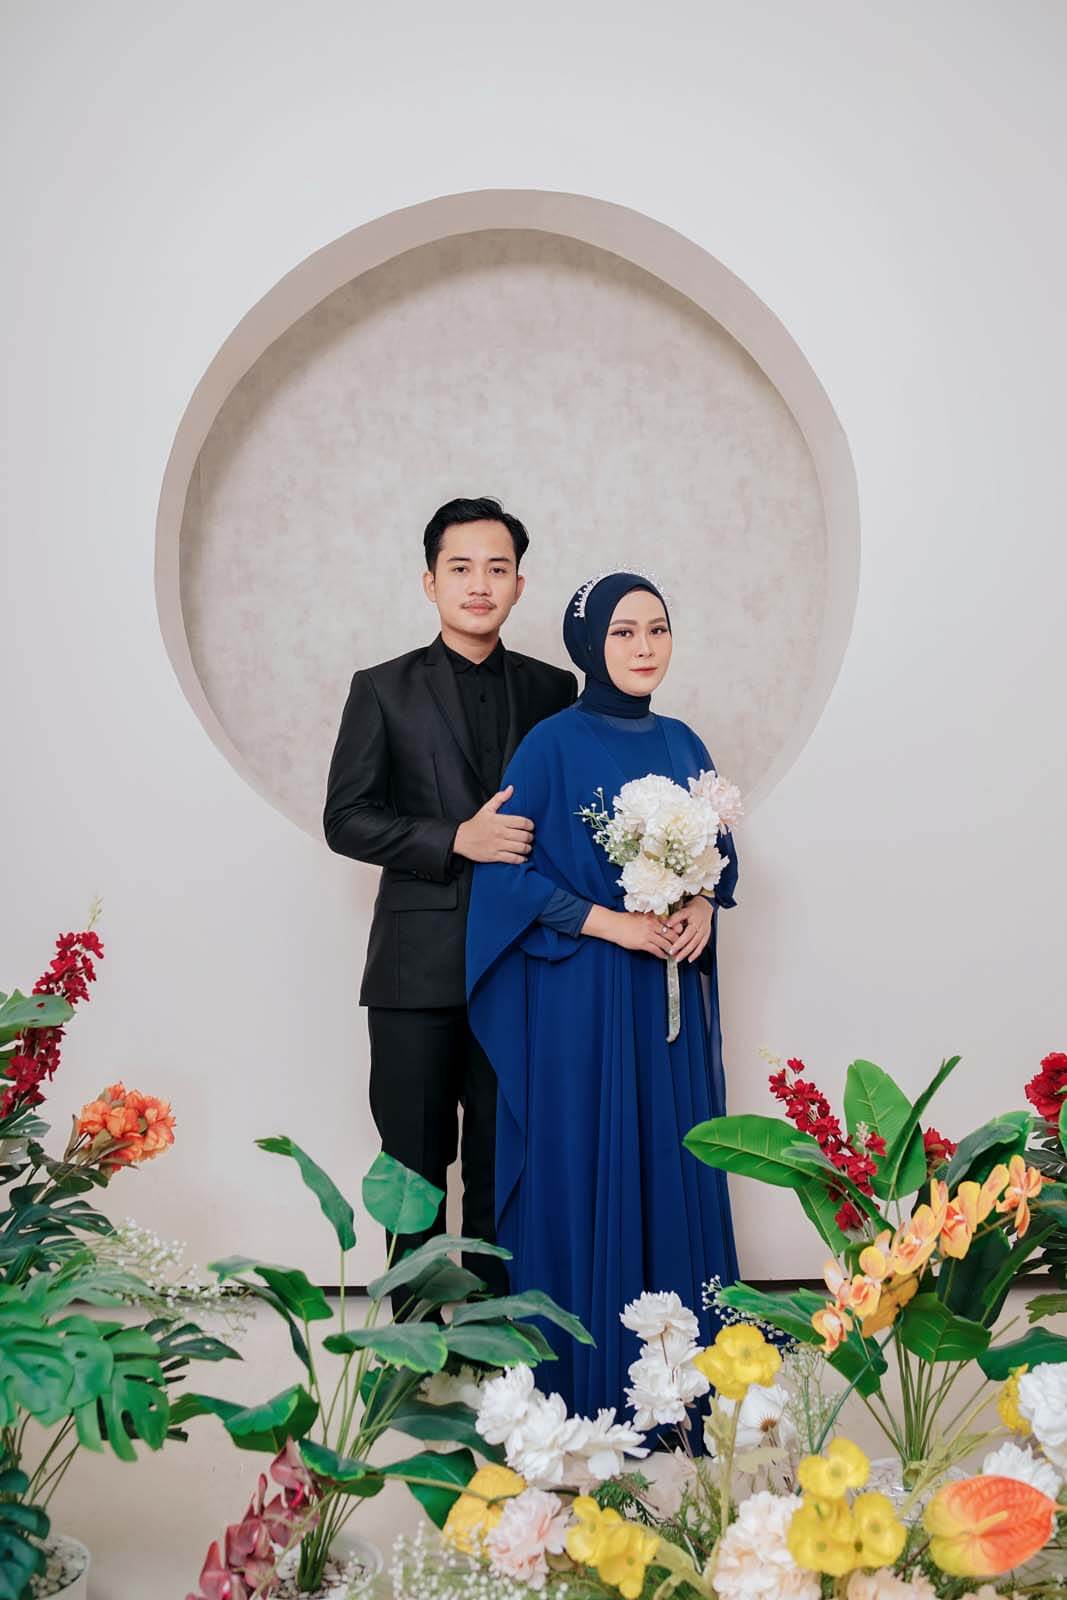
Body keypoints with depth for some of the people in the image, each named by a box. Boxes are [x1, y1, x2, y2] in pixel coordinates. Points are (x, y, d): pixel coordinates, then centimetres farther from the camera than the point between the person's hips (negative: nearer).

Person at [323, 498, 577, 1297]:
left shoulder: (553, 689, 8)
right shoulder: (384, 689, 3)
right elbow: (345, 818, -2)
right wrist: (456, 840, -15)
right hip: (420, 960, -1)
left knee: (503, 1162, 10)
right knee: (415, 1159, 9)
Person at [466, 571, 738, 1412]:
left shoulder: (682, 744, 9)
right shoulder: (552, 745, -7)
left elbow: (718, 854, 16)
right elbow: (507, 869, -10)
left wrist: (703, 908, -5)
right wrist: (608, 922, -16)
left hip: (672, 994, 5)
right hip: (581, 995, -5)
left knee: (673, 1165, 10)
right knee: (585, 1169, 1)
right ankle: (586, 1376, 16)